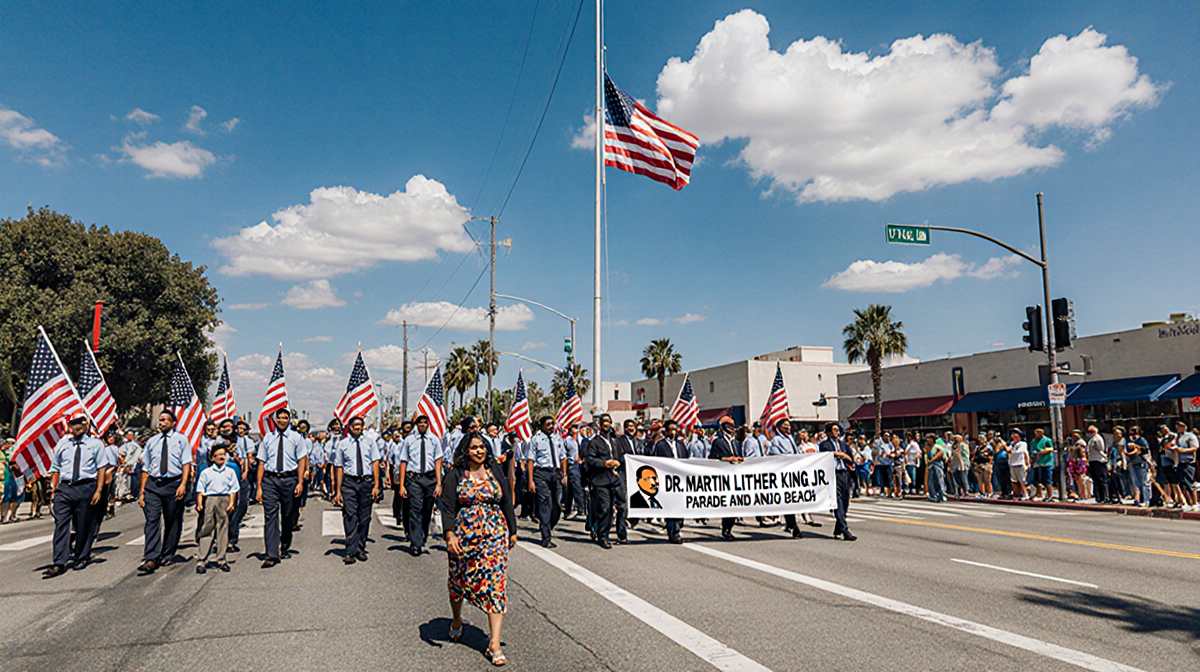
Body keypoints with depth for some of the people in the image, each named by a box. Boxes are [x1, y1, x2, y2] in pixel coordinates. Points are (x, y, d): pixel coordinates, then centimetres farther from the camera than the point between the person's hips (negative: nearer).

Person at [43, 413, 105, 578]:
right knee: (61, 524, -6)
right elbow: (55, 470, 14)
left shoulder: (95, 443, 5)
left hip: (86, 487, -2)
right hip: (64, 487, 2)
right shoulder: (61, 444, 12)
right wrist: (53, 491, 7)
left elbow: (101, 468, 2)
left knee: (83, 526, 6)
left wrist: (98, 490, -5)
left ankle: (81, 558, 21)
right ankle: (58, 563, -6)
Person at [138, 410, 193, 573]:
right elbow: (145, 469, 14)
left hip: (173, 484, -2)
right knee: (152, 520, -10)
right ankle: (150, 559, -14)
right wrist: (142, 492, 7)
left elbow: (186, 463, -2)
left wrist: (183, 484, -16)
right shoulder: (151, 441, 14)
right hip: (153, 484, 2)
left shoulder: (181, 439, 7)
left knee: (173, 522, 4)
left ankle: (168, 557, 15)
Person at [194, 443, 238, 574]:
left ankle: (221, 560, 12)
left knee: (223, 530, 5)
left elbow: (233, 489, 6)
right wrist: (199, 504, -6)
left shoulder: (230, 472, 8)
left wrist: (231, 503, -4)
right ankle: (201, 560, 4)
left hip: (224, 501, 1)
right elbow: (200, 491, 4)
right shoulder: (206, 472, 6)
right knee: (206, 530, 0)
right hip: (209, 500, -1)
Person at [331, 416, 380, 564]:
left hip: (366, 481, 2)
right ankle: (351, 552, -5)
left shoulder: (369, 442, 8)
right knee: (350, 516, -8)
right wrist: (338, 490, 1)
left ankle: (361, 549, 17)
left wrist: (376, 485, -4)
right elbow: (339, 468, 5)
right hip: (349, 482, -1)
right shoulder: (342, 444, 6)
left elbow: (375, 463, 4)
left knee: (365, 517, 6)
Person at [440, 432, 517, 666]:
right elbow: (447, 507, -6)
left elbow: (507, 502, 12)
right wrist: (450, 535, -19)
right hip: (464, 536, -1)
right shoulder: (455, 475, 0)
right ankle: (456, 620, 46)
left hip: (495, 535, 1)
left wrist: (512, 531, 12)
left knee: (496, 584, -8)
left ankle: (494, 643, -7)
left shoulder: (496, 470, 8)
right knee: (459, 580, 14)